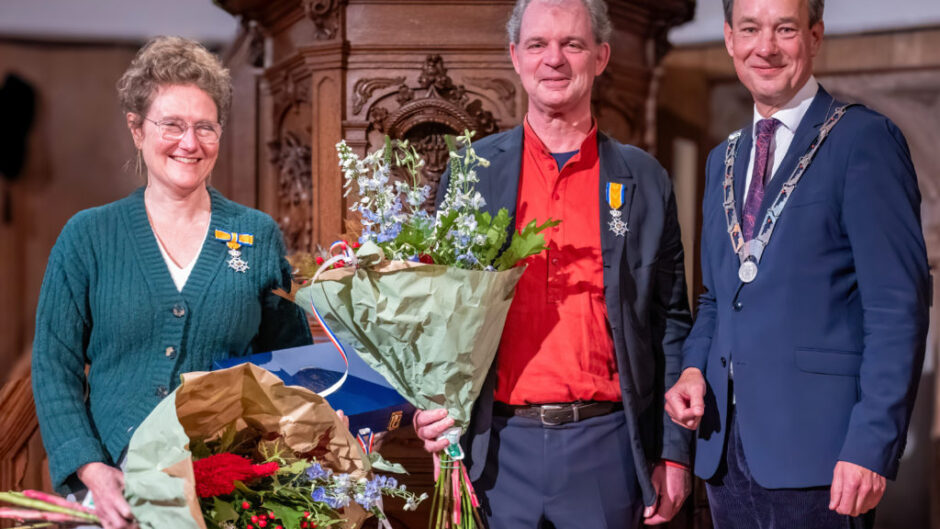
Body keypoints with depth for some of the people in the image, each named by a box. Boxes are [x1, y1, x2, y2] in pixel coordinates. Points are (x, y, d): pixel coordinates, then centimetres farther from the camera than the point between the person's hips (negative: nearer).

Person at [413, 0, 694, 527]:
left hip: (605, 446, 0)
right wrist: (431, 404, -6)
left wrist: (674, 452, 2)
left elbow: (670, 325, 6)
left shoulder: (645, 180, 5)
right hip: (498, 447, 0)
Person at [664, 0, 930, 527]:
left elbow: (899, 308, -12)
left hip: (817, 449, -6)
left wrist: (872, 444, -18)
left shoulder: (864, 139, -7)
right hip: (727, 448, 6)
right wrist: (694, 368, 2)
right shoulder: (724, 160, 15)